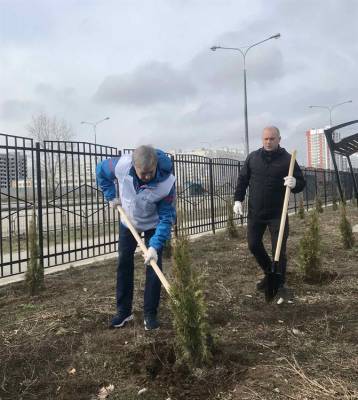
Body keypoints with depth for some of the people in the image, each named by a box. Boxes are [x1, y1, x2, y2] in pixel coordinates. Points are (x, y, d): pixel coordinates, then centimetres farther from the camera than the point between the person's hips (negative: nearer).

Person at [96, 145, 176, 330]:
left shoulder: (167, 182, -36)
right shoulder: (121, 165, -32)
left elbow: (166, 217, -30)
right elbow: (101, 170, -8)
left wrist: (155, 246, -39)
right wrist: (111, 196, -10)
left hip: (153, 226, -2)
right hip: (128, 222, 3)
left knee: (153, 267, -7)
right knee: (124, 265, 6)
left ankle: (150, 314, 8)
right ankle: (123, 311, 19)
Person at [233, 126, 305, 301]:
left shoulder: (287, 159, -5)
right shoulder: (253, 157, 3)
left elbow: (301, 183, -2)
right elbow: (242, 179, 10)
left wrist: (295, 183, -26)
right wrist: (238, 199, 0)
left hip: (278, 214, -3)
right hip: (255, 212, 3)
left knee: (279, 250, -1)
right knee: (253, 244, 10)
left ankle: (280, 284, 15)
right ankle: (269, 273, 33)